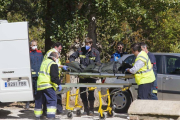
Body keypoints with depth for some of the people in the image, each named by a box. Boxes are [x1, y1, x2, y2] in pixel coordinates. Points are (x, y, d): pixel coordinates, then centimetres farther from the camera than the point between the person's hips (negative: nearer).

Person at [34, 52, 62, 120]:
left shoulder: (44, 62, 20)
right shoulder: (53, 64, -7)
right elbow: (54, 77, -15)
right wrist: (58, 84, -8)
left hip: (39, 85, 9)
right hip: (48, 86, -8)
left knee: (39, 101, 16)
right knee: (52, 100, -10)